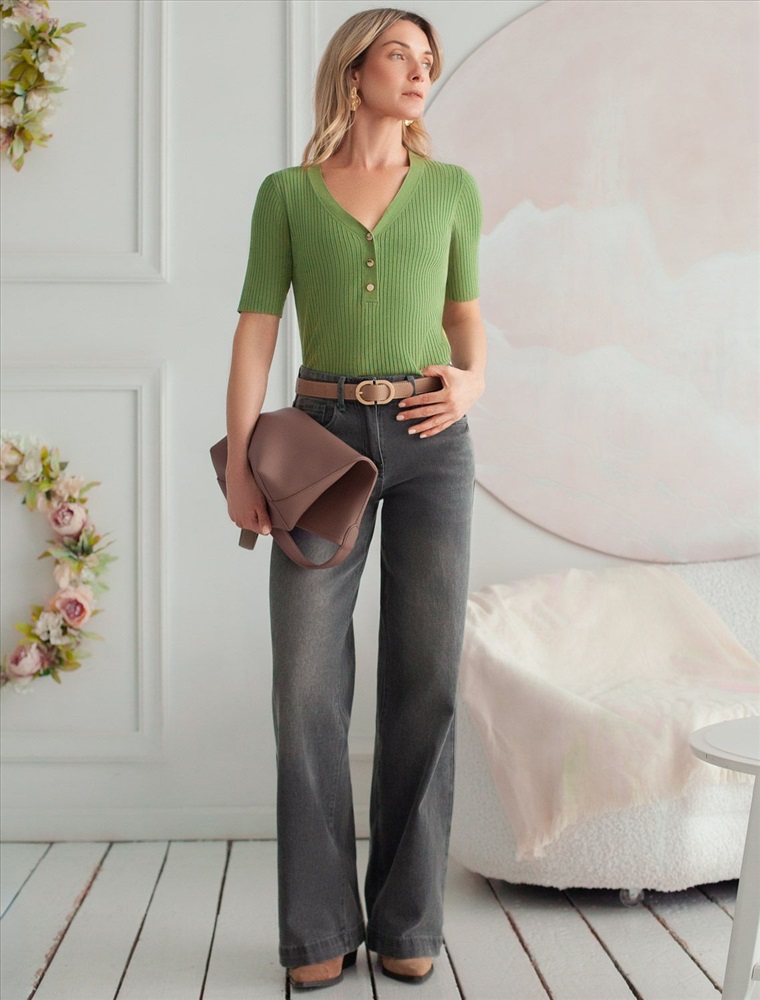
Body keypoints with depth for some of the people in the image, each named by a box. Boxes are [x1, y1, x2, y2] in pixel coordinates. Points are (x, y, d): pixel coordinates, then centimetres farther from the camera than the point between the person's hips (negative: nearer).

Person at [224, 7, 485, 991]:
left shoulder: (452, 188, 11)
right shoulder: (285, 194, 7)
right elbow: (255, 332, 2)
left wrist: (472, 383, -5)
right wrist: (241, 462, -10)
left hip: (429, 442, 1)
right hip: (326, 438, -1)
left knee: (424, 678, -1)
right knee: (308, 681, -6)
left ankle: (407, 919, 12)